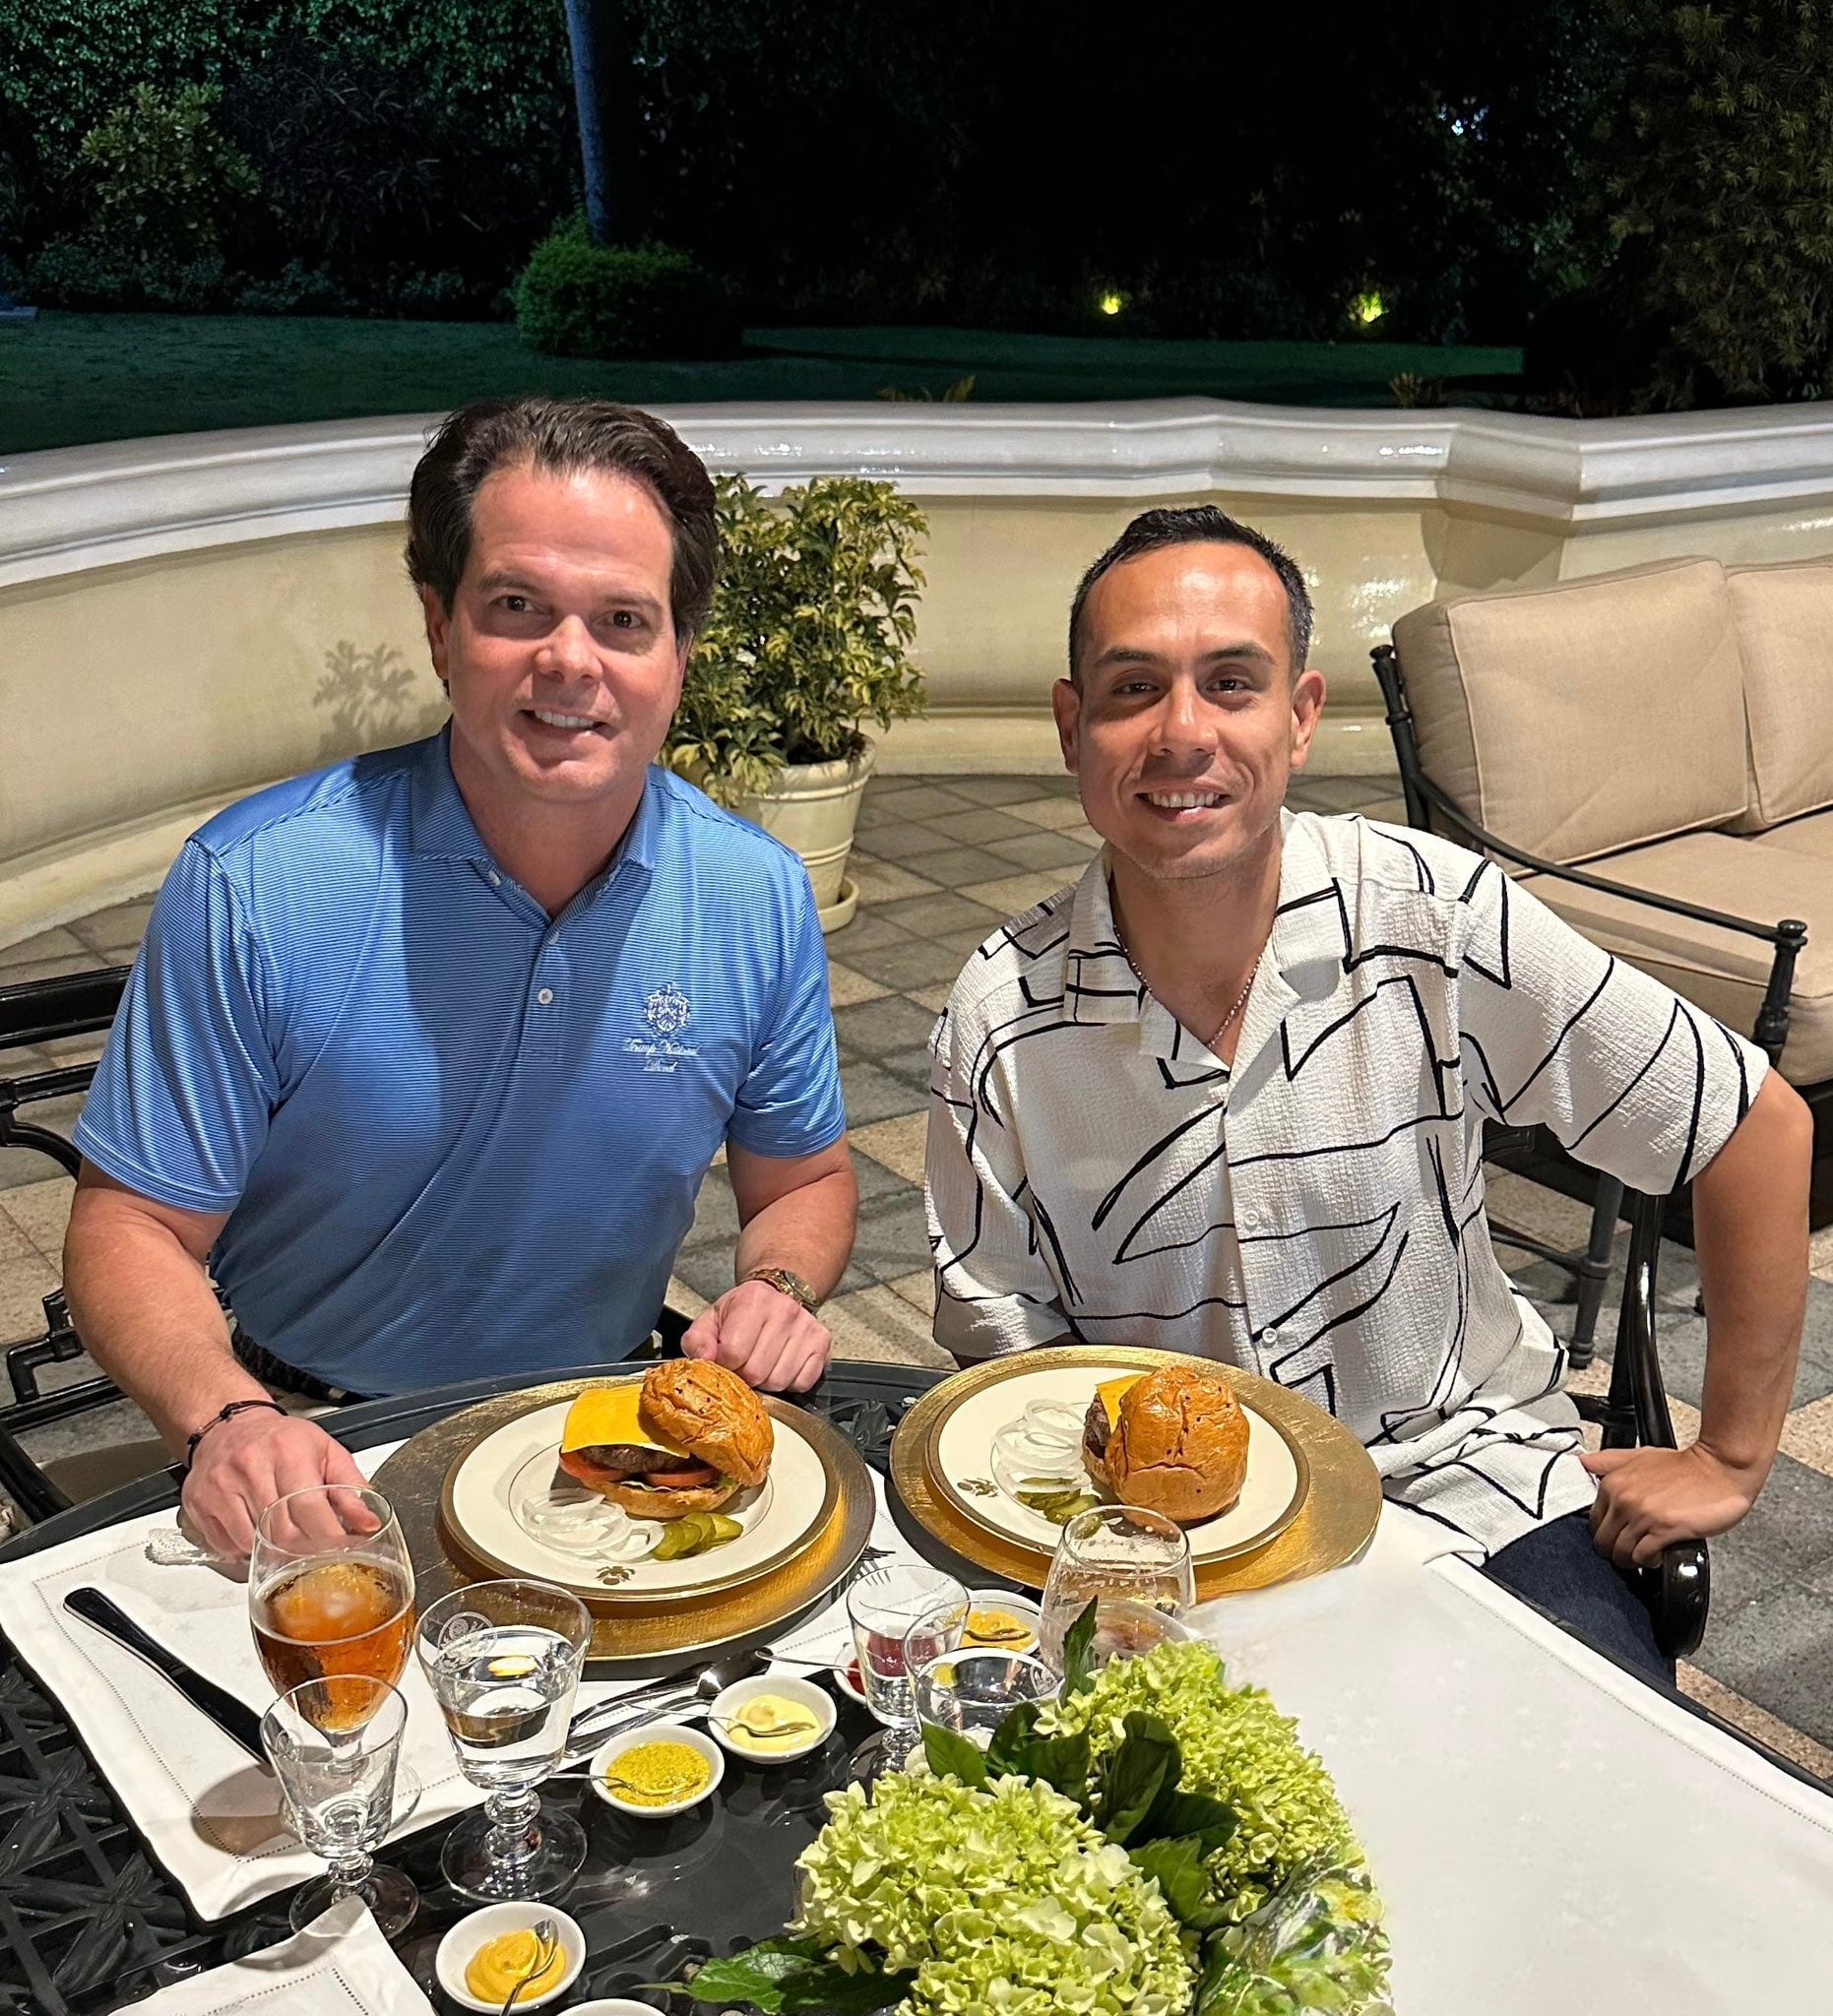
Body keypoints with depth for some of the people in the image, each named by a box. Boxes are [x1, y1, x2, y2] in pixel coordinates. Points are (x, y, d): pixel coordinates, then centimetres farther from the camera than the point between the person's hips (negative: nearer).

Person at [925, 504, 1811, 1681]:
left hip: (1463, 1479, 0)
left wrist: (1730, 1460, -1)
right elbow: (999, 1337, -1)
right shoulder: (1001, 1016, -12)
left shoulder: (1441, 921, -16)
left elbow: (1760, 1129, -5)